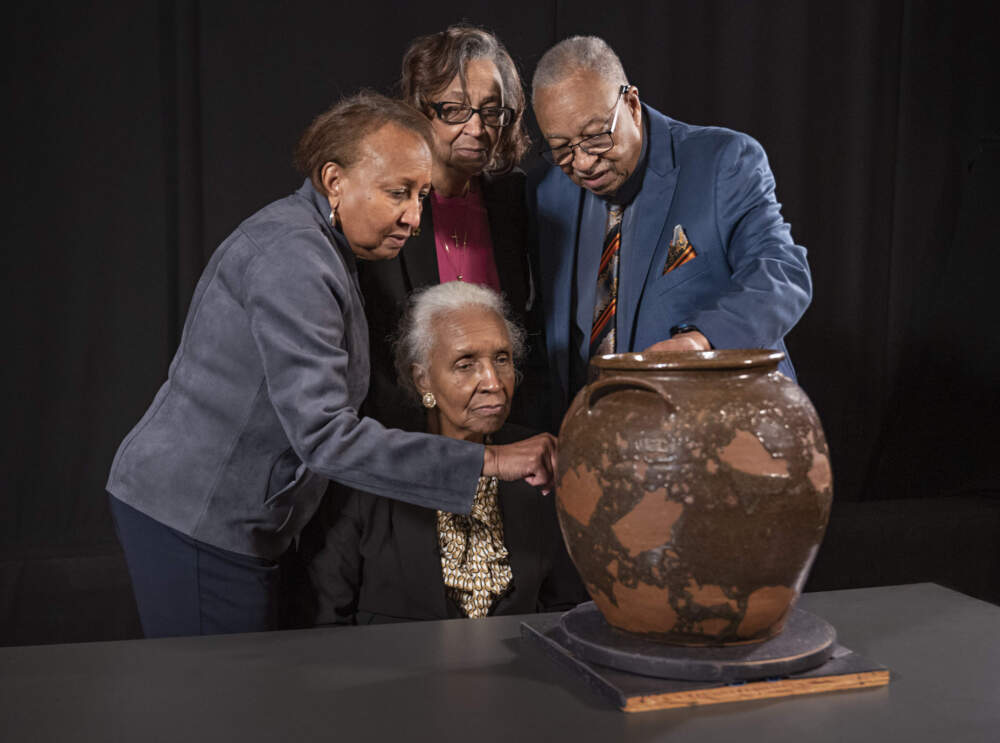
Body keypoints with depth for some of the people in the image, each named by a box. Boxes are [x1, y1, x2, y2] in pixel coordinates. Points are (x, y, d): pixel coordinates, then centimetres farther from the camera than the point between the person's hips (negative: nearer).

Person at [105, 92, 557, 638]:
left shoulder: (313, 245, 12)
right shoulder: (293, 257, -21)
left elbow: (314, 406, 16)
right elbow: (323, 434, -29)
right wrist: (490, 461, -29)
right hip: (197, 519, -10)